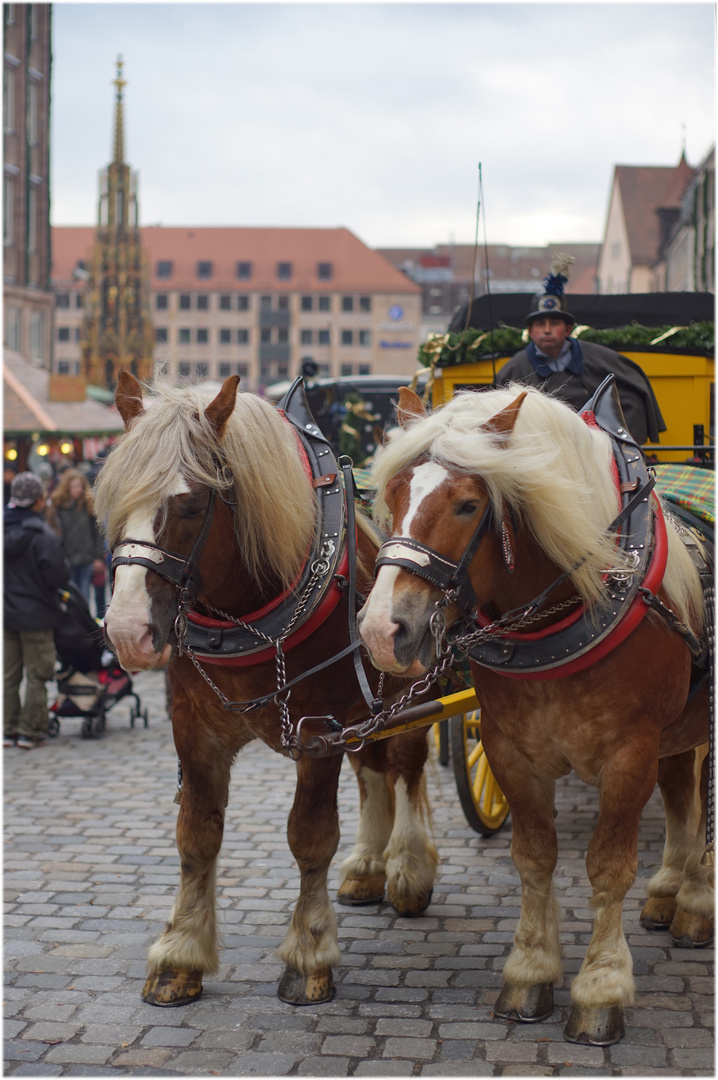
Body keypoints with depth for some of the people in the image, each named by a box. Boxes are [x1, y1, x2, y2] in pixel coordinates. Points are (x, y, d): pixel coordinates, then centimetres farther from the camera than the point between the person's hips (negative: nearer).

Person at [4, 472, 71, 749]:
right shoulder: (43, 536, -19)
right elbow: (59, 577, -19)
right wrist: (65, 565, 1)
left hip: (6, 612, 5)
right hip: (36, 614, -5)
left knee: (8, 675, 13)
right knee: (37, 675, 5)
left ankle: (8, 729, 17)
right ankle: (29, 731, 7)